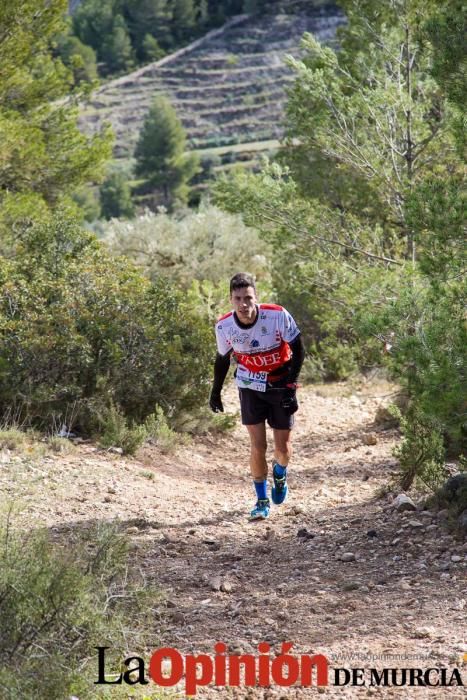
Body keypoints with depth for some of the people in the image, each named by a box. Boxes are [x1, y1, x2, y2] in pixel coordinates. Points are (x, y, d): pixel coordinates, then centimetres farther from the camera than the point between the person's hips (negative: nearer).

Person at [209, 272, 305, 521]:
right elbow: (223, 358, 4)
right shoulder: (224, 326, -17)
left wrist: (290, 386, -18)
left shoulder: (278, 316, -25)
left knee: (283, 448, 4)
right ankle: (262, 500, 10)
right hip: (250, 387, 1)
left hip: (280, 386, -1)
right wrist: (215, 391, 12)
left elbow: (298, 350, -12)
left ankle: (280, 472, 40)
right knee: (257, 447, -9)